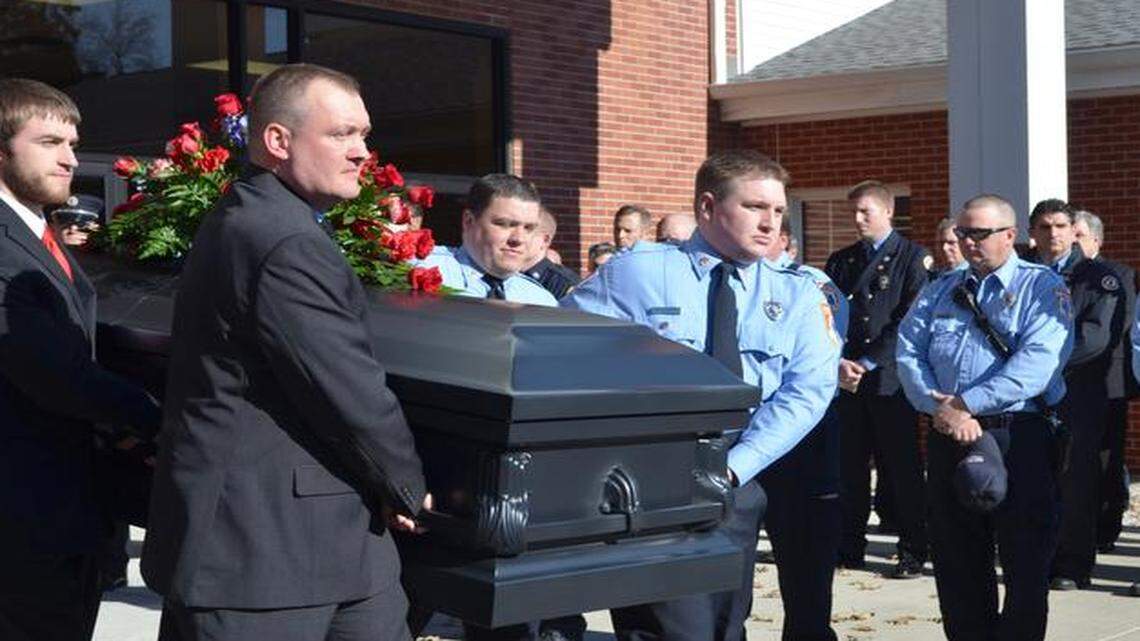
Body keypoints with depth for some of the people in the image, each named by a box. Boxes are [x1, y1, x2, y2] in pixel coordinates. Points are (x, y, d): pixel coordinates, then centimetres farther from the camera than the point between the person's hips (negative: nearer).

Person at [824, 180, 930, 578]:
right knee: (849, 467, 6)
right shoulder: (840, 261, 15)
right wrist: (838, 363, -8)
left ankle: (913, 552, 7)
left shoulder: (913, 258, 0)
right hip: (846, 380, 4)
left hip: (890, 378, -4)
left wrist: (866, 363, -12)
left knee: (903, 469, 0)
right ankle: (849, 547, 15)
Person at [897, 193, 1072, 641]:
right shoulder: (942, 289, 16)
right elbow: (909, 352, 5)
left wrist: (965, 404, -18)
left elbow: (1037, 361, -15)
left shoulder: (1042, 286, -1)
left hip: (1018, 436, -5)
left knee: (1025, 561, 1)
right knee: (956, 559, 11)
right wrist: (941, 410, -12)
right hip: (948, 437, 5)